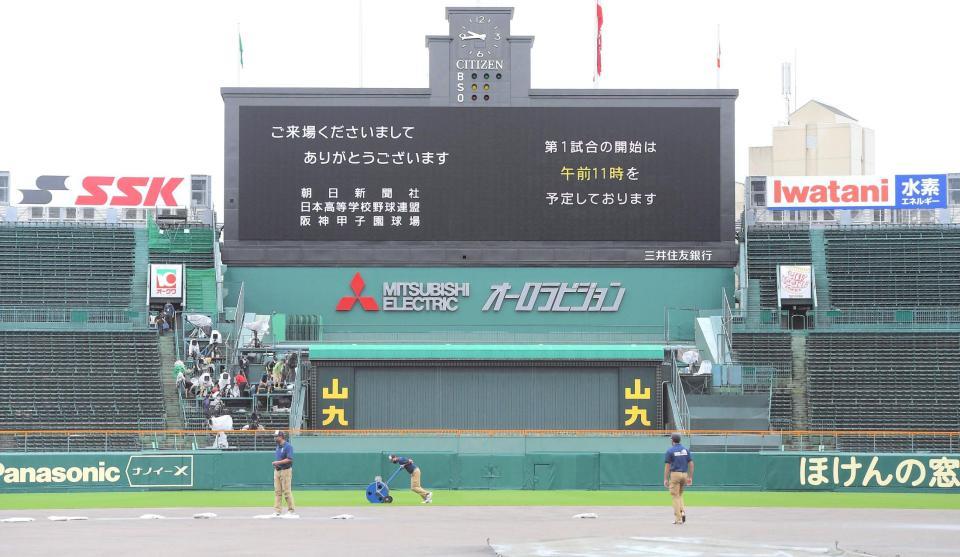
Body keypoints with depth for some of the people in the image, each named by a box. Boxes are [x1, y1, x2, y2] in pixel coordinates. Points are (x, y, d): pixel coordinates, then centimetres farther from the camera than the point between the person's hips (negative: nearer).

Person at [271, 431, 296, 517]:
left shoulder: (288, 446, -11)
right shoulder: (278, 446, 16)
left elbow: (289, 459, -19)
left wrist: (278, 462, -20)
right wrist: (275, 464, 9)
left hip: (285, 470, -8)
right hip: (277, 471, 8)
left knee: (287, 491, -6)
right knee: (277, 491, 4)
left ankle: (291, 510, 1)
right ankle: (277, 511, 4)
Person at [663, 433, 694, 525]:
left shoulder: (670, 451, -5)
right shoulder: (686, 450, 8)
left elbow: (667, 466, -7)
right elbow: (691, 464, 5)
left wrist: (665, 479, -4)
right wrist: (690, 477, 10)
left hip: (675, 474, -5)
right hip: (684, 474, 5)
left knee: (675, 496, 0)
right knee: (680, 495, 21)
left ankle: (678, 519, -4)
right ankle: (682, 512, -1)